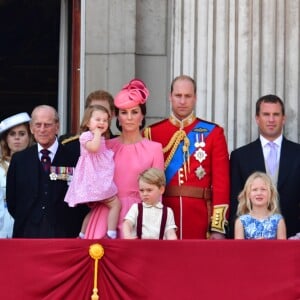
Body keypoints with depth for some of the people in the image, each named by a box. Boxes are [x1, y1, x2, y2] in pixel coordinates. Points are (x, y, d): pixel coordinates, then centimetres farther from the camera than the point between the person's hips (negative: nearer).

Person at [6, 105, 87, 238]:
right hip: (28, 233, 2)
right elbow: (11, 199, 14)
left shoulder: (73, 158, -1)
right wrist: (24, 221, 8)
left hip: (64, 233, -2)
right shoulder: (19, 159, 9)